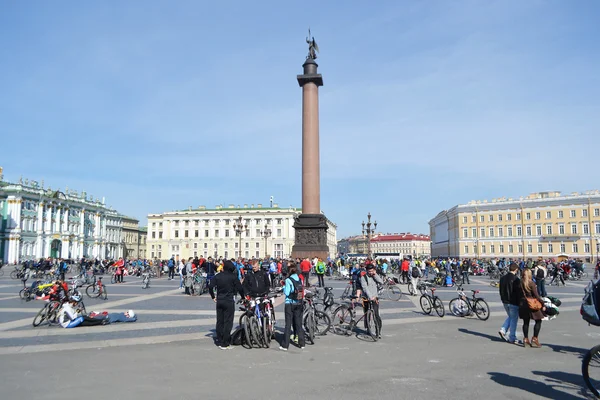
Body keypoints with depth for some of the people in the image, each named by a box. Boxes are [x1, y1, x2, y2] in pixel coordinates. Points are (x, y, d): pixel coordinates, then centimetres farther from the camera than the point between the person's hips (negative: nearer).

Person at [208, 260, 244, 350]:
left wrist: (213, 297, 10)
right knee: (228, 322, 0)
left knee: (219, 321, 13)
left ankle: (220, 341, 20)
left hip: (219, 301, 5)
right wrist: (243, 297, 9)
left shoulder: (217, 276, 4)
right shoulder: (233, 276, -6)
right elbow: (240, 288, -7)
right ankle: (225, 344, 0)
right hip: (229, 301, -4)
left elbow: (210, 286, -2)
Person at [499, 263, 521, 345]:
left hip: (505, 302, 7)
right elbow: (519, 293, -15)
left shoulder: (502, 278, 5)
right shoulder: (516, 280, -19)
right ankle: (512, 338, 9)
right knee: (514, 319, 4)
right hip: (514, 303, -7)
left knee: (510, 317, 24)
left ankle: (503, 330, 9)